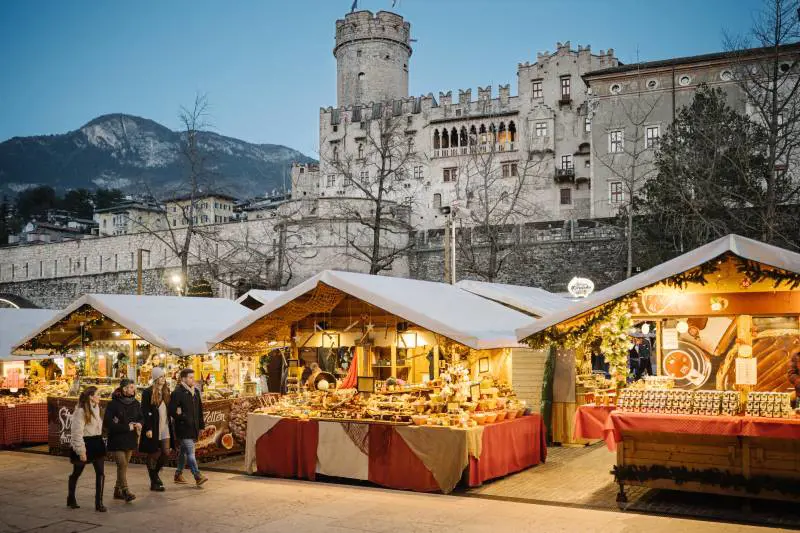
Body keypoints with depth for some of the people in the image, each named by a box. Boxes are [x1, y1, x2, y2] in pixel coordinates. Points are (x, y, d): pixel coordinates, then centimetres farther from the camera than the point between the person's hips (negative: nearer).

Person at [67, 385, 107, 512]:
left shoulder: (96, 408, 8)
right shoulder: (80, 411, -16)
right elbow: (77, 432, -18)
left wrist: (100, 443, 13)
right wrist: (81, 451, -20)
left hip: (96, 443, 6)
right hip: (85, 444, -6)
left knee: (100, 473, -2)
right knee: (76, 473, 13)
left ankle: (99, 503, 1)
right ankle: (71, 499, 33)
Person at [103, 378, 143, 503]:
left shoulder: (135, 403, 7)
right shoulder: (114, 404, -11)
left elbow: (140, 418, 19)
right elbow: (107, 423, -14)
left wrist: (138, 424, -6)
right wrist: (127, 427, -16)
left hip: (130, 440, 6)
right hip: (117, 440, -6)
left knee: (124, 465, 11)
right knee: (122, 464, -13)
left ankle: (118, 490, 22)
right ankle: (126, 491, -12)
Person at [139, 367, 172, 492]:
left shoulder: (166, 391, 10)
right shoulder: (147, 392, -9)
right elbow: (144, 412, -12)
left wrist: (170, 426, 9)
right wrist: (148, 429, -17)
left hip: (164, 428, 6)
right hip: (153, 429, -6)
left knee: (166, 453, 3)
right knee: (153, 455, 3)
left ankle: (155, 473, 28)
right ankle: (154, 482, 14)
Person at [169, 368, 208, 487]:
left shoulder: (196, 392, 13)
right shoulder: (177, 392, -11)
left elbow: (200, 410, 20)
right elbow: (172, 410, -16)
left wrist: (201, 426, 17)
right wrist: (184, 418, -18)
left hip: (193, 428, 8)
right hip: (183, 429, -8)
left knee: (183, 452, 17)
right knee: (190, 452, -12)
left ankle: (178, 474, 28)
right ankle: (198, 477, -15)